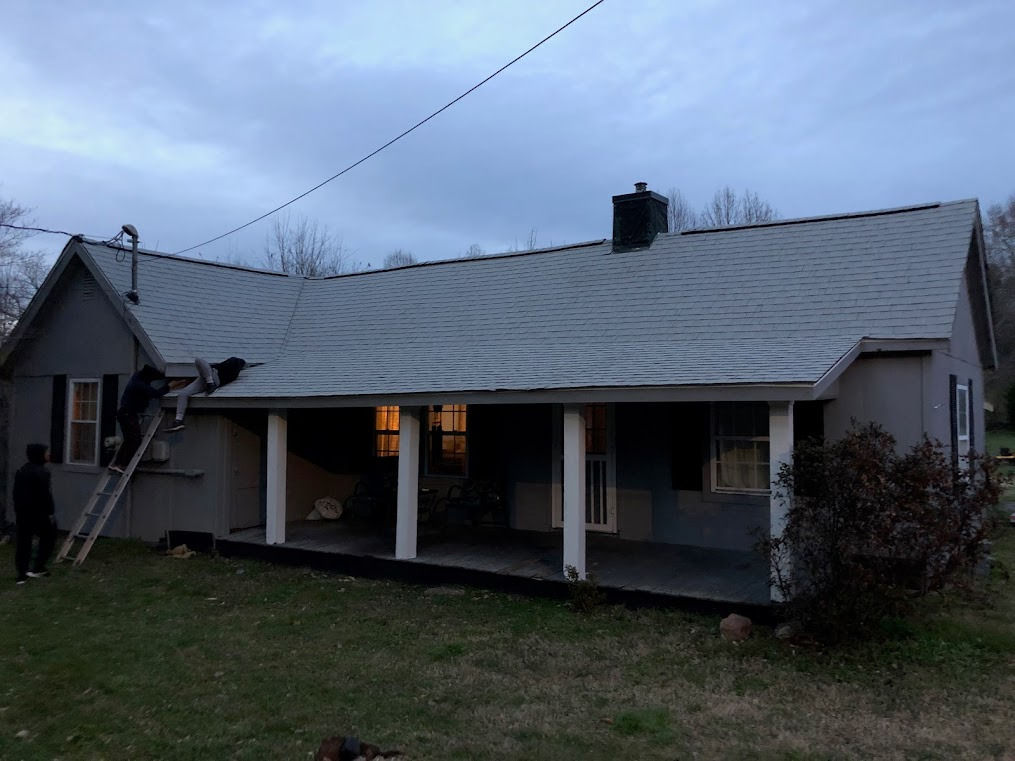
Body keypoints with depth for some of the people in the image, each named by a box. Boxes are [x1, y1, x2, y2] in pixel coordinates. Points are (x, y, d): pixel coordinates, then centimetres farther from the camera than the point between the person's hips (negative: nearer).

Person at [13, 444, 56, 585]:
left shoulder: (21, 470, 11)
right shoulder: (41, 472, -16)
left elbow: (16, 492, 16)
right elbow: (45, 494, -18)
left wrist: (17, 510, 22)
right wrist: (50, 512, -13)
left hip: (22, 511, 7)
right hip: (38, 511, -7)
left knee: (23, 541, 9)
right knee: (48, 537, 10)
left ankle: (22, 575, 11)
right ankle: (38, 568, 6)